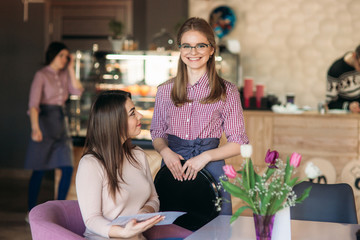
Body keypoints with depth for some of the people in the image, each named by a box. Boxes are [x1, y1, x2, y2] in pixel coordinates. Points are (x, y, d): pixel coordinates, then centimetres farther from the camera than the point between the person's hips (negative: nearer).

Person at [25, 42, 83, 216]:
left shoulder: (64, 74, 12)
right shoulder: (41, 75, -7)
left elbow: (78, 91, -2)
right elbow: (33, 103, -18)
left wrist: (71, 69, -1)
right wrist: (35, 127, -31)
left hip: (60, 124, 6)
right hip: (45, 122, -6)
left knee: (68, 169, 0)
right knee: (39, 170, -1)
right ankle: (31, 212, 10)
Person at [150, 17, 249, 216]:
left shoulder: (227, 92, 0)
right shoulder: (165, 90, 8)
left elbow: (238, 143, -1)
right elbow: (157, 134, 14)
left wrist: (206, 156, -15)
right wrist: (165, 151, -8)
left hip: (209, 169, -2)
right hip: (171, 169, 2)